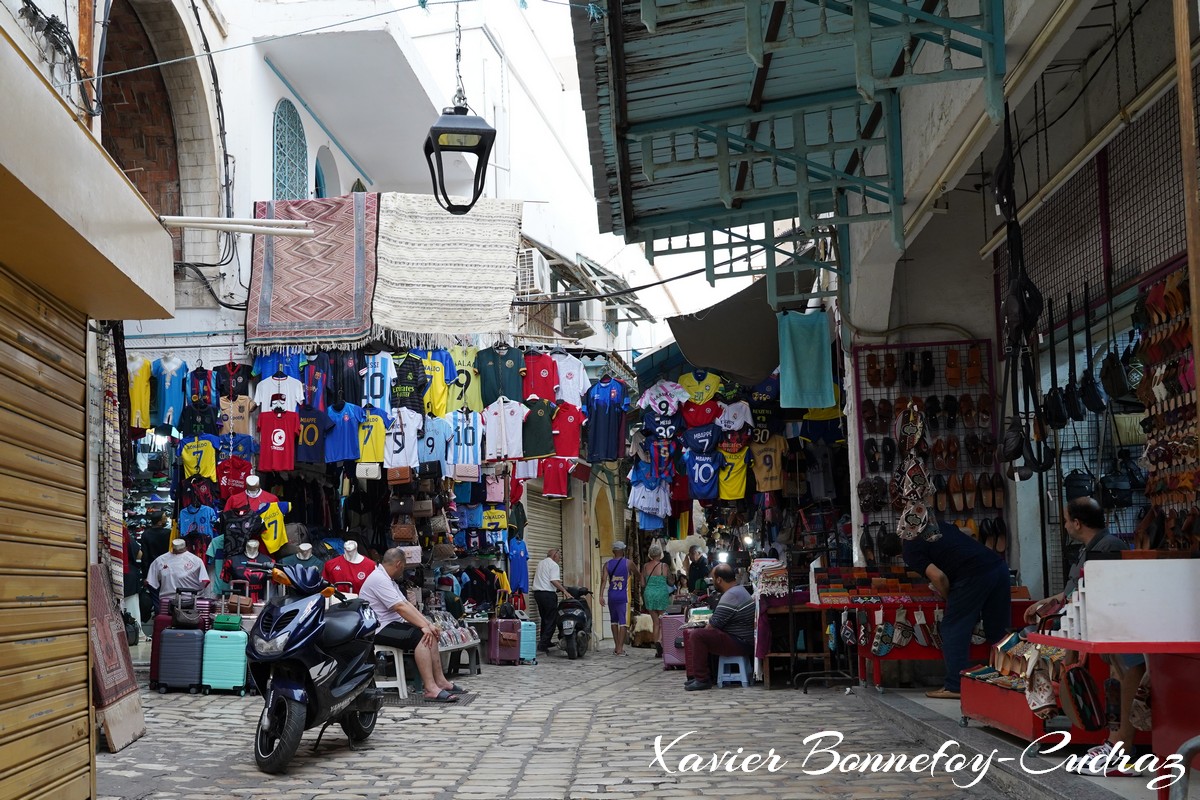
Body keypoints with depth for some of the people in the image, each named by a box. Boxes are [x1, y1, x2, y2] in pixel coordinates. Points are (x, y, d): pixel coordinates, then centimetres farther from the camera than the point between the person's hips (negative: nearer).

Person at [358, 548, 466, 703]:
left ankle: (440, 681, 3)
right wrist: (424, 626, -23)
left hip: (391, 625, 11)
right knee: (421, 636, -26)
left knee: (431, 634, 4)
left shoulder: (387, 579, 19)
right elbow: (400, 607, -23)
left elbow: (407, 604, 12)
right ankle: (431, 689, -32)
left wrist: (428, 624, 2)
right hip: (379, 630, -11)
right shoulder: (378, 579, -16)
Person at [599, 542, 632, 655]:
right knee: (623, 622, -3)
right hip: (623, 596, -3)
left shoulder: (607, 564, 5)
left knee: (614, 621, 16)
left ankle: (616, 647, 21)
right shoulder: (627, 563, 0)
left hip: (611, 596, 3)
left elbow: (604, 579, -6)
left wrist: (601, 595, -9)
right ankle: (620, 648, -8)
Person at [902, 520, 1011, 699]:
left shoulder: (910, 551, 3)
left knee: (954, 629, 4)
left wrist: (948, 598, 12)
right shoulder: (938, 525, 25)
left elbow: (938, 576, -8)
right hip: (999, 565, 8)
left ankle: (954, 686, 4)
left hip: (973, 576, -7)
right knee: (998, 629, 15)